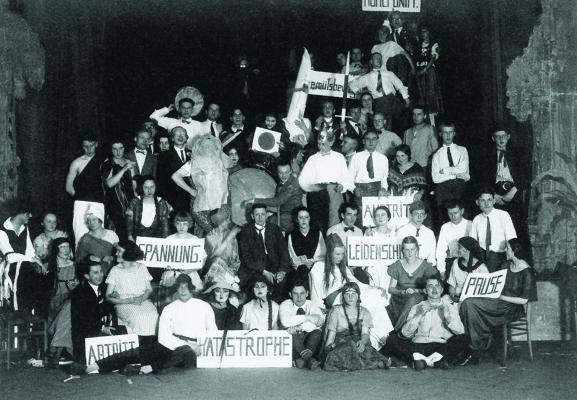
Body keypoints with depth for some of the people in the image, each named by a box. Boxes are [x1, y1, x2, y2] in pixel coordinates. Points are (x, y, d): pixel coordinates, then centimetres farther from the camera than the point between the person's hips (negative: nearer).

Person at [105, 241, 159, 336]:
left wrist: (141, 298, -10)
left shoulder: (141, 268, 13)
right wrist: (128, 300, -12)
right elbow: (108, 297, 0)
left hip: (143, 301, 2)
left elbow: (149, 290, 13)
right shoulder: (115, 270, 6)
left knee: (153, 316, -30)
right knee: (137, 317, -34)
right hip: (123, 304, -2)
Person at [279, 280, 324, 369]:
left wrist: (300, 327, -31)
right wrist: (307, 317, -30)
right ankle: (309, 359, -38)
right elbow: (285, 322, -27)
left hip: (309, 338, 1)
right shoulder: (285, 305, -5)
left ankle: (302, 358, -36)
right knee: (291, 332, -32)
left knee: (318, 331, -27)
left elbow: (321, 321, -20)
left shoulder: (311, 305, 0)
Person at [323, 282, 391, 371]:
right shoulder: (336, 311, 13)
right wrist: (328, 348, -13)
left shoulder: (364, 312, 15)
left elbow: (366, 333, 0)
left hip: (360, 344, 1)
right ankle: (377, 363, -34)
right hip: (340, 344, -1)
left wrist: (362, 342, -24)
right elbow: (331, 334, 7)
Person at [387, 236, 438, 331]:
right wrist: (403, 292, -12)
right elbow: (391, 288, 7)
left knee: (413, 298, -36)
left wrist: (416, 291, -16)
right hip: (399, 301, 1)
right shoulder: (397, 266, 7)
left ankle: (397, 330, -29)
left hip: (418, 299, -1)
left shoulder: (425, 265, 4)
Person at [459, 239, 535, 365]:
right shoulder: (506, 265, 14)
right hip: (499, 301, 7)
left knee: (470, 304, -25)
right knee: (468, 303, -21)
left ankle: (477, 349, -15)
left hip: (512, 309, -7)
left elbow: (523, 300, -13)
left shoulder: (527, 273, -9)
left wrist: (502, 297, -15)